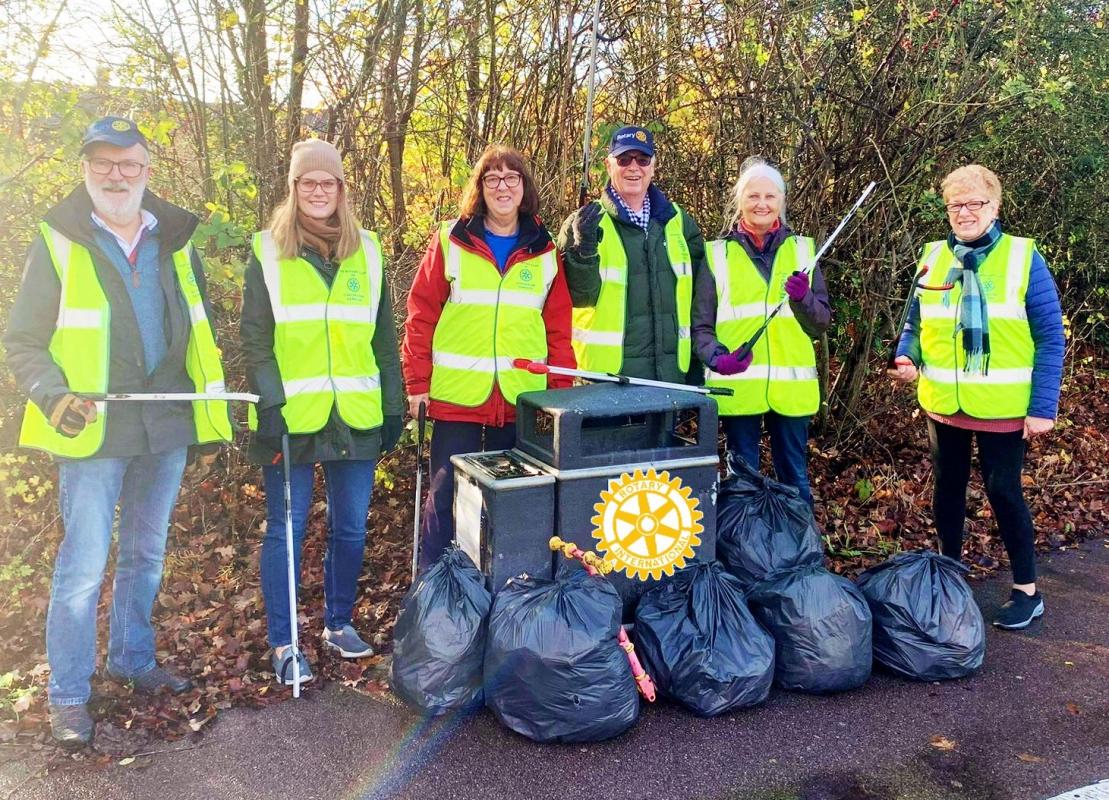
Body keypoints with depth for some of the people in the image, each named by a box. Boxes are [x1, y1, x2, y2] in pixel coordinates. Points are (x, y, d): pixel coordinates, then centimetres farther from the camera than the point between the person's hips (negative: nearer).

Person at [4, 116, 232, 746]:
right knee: (84, 565, -3)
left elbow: (201, 329, 18)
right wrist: (53, 394, -18)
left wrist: (214, 398, 9)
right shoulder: (58, 244, -1)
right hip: (94, 430, -4)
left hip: (167, 429, 4)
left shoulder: (176, 242, 10)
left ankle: (133, 660, 33)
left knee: (146, 555, 16)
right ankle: (68, 695, 12)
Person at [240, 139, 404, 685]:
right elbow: (253, 340, -1)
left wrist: (393, 406, 7)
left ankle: (339, 623, 29)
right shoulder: (267, 253, 2)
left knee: (350, 527, 10)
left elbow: (385, 339, 12)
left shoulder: (367, 251, 10)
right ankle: (283, 643, 16)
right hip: (291, 417, -3)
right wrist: (270, 404, -12)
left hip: (356, 416, 3)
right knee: (286, 527, 3)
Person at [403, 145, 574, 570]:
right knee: (446, 494, 5)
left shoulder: (544, 251, 8)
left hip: (521, 399, 2)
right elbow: (421, 314, 1)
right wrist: (417, 382, -4)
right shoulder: (450, 241, 2)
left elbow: (559, 327, 7)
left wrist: (560, 390, 1)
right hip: (456, 394, -1)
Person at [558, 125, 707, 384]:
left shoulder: (678, 221, 11)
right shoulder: (584, 223, -2)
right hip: (608, 373, -4)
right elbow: (578, 297, -9)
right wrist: (584, 248, -26)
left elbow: (699, 292, 15)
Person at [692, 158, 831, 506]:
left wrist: (803, 298, -14)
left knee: (795, 479, 13)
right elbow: (701, 325, 2)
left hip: (792, 387, 2)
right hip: (738, 388, -2)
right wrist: (717, 356, -18)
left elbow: (822, 323, 6)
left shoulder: (803, 250, 9)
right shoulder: (718, 254, 3)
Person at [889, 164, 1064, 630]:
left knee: (1003, 492, 2)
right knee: (947, 488, 15)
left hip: (1002, 407, -4)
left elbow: (1050, 338, -7)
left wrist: (1043, 407, -12)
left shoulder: (1024, 258, -7)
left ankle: (1027, 591, 18)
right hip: (943, 403, 4)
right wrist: (907, 358, -11)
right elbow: (916, 324, 11)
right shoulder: (932, 259, 3)